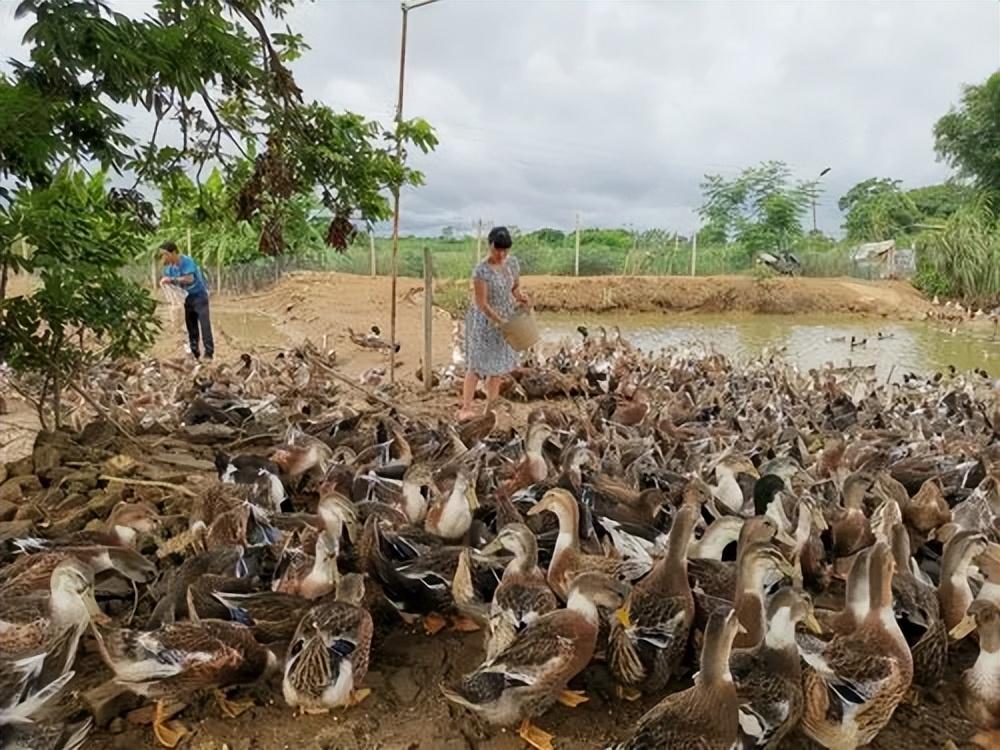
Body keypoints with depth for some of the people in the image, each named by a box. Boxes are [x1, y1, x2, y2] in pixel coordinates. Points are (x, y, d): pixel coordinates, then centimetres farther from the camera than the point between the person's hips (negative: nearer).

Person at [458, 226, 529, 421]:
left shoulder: (512, 262, -5)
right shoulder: (481, 271, -24)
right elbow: (482, 304, -21)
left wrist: (520, 297, -13)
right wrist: (501, 322, -20)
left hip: (505, 317, 6)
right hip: (484, 320, -6)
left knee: (499, 361, 13)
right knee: (478, 363, -7)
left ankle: (491, 404, 25)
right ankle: (465, 408, -3)